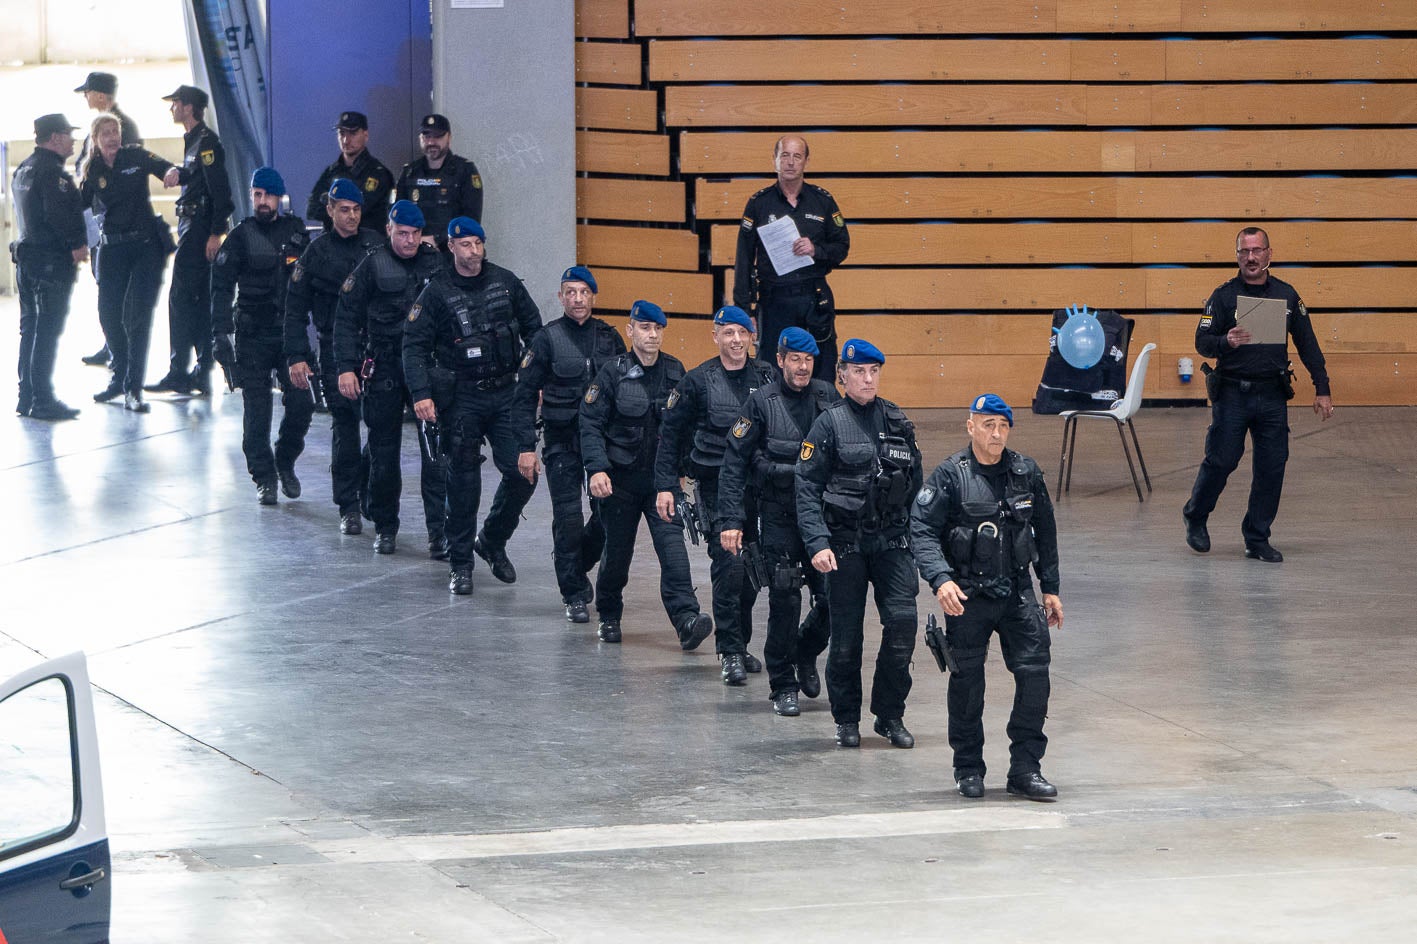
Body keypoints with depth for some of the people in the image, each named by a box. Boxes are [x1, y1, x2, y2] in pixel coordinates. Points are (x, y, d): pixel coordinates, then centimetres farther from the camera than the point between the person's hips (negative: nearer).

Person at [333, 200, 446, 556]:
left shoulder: (437, 263, 6)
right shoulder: (372, 266, -1)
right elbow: (347, 318, 0)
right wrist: (345, 367, -8)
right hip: (383, 371, -1)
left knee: (435, 452, -9)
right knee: (383, 451, 7)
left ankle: (439, 530, -9)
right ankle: (385, 527, 21)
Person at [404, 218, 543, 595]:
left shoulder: (505, 282, 4)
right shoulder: (437, 292, -5)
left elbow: (533, 329, 13)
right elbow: (415, 345, -7)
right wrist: (421, 394, -19)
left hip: (506, 393, 3)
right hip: (461, 398, -3)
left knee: (522, 473, -4)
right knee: (463, 481, 1)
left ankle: (493, 542, 20)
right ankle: (460, 563, 12)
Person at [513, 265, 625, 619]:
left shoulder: (609, 337, 7)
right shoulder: (547, 339, -1)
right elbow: (525, 395, -1)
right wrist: (527, 447, -8)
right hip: (562, 441, -3)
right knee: (568, 518, -6)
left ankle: (576, 566, 27)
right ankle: (574, 595, 5)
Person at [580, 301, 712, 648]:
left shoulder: (675, 372, 4)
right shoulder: (613, 373, -5)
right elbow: (591, 423, -9)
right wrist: (597, 469, -20)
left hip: (663, 476, 1)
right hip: (622, 477, -1)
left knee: (671, 542, -15)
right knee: (618, 549, 8)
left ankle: (686, 619, -25)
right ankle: (609, 616, 31)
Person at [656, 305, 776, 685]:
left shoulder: (766, 379, 5)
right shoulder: (697, 381, 0)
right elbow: (671, 434, 4)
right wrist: (665, 486, -1)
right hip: (716, 486, -3)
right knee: (728, 563, -14)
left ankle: (740, 644, 22)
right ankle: (729, 652, -9)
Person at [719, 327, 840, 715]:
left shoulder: (828, 397, 4)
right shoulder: (762, 402, -3)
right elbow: (734, 464, -3)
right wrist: (731, 521, -9)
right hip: (780, 518, -2)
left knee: (834, 597, -2)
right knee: (785, 601, -4)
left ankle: (806, 652, 28)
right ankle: (783, 686, 10)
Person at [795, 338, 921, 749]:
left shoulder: (896, 420, 9)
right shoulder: (830, 423, -4)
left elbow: (915, 481, 17)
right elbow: (807, 488, -7)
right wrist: (818, 543, -17)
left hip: (892, 540, 3)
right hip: (846, 541, -3)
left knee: (902, 619, -9)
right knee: (846, 634, 2)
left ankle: (890, 714, 4)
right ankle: (846, 719, 18)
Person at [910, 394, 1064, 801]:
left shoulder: (1027, 473, 5)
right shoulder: (950, 475, -7)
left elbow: (1045, 533, 15)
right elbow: (922, 530, -11)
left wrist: (1050, 587, 14)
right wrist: (941, 579, -25)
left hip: (1017, 592, 3)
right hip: (967, 595, -3)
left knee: (1034, 670, -6)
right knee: (967, 681, 5)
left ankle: (1025, 768, 2)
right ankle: (968, 769, 20)